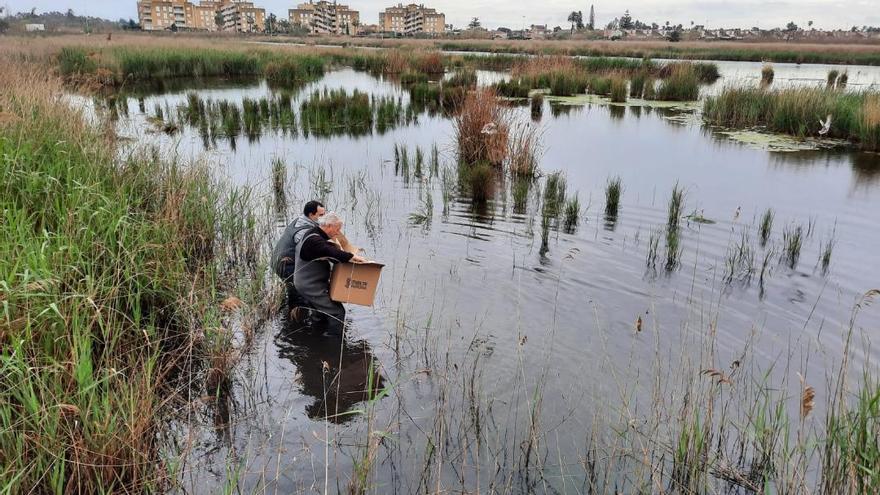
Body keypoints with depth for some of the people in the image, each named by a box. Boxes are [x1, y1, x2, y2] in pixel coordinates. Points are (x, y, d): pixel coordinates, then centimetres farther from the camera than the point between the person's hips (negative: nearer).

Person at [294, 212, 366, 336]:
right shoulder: (313, 240, -22)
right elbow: (331, 252, -36)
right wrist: (352, 256, -40)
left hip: (312, 284, 11)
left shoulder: (316, 236, 13)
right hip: (311, 286, -11)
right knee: (337, 313, -15)